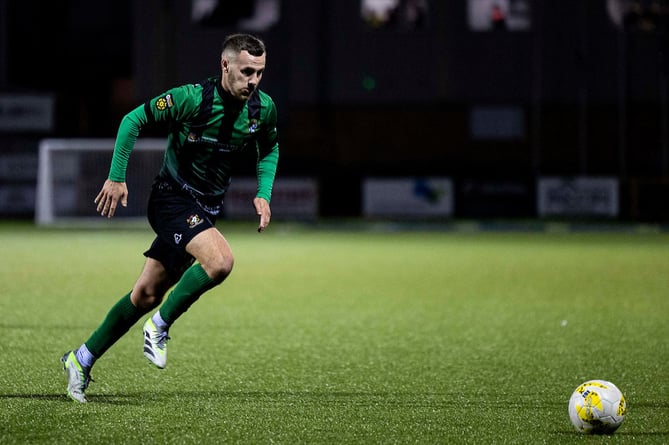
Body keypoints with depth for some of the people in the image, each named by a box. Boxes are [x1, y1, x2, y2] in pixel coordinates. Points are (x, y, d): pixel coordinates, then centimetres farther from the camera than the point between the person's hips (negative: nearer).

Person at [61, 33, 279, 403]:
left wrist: (264, 194, 2)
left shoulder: (264, 108, -4)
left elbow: (269, 149, 16)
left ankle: (82, 359, 23)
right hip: (171, 198, -6)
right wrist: (116, 176, -12)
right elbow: (134, 119, -11)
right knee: (220, 261, -29)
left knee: (147, 295, 9)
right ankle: (159, 327, -9)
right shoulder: (192, 98, -21)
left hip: (205, 210, 6)